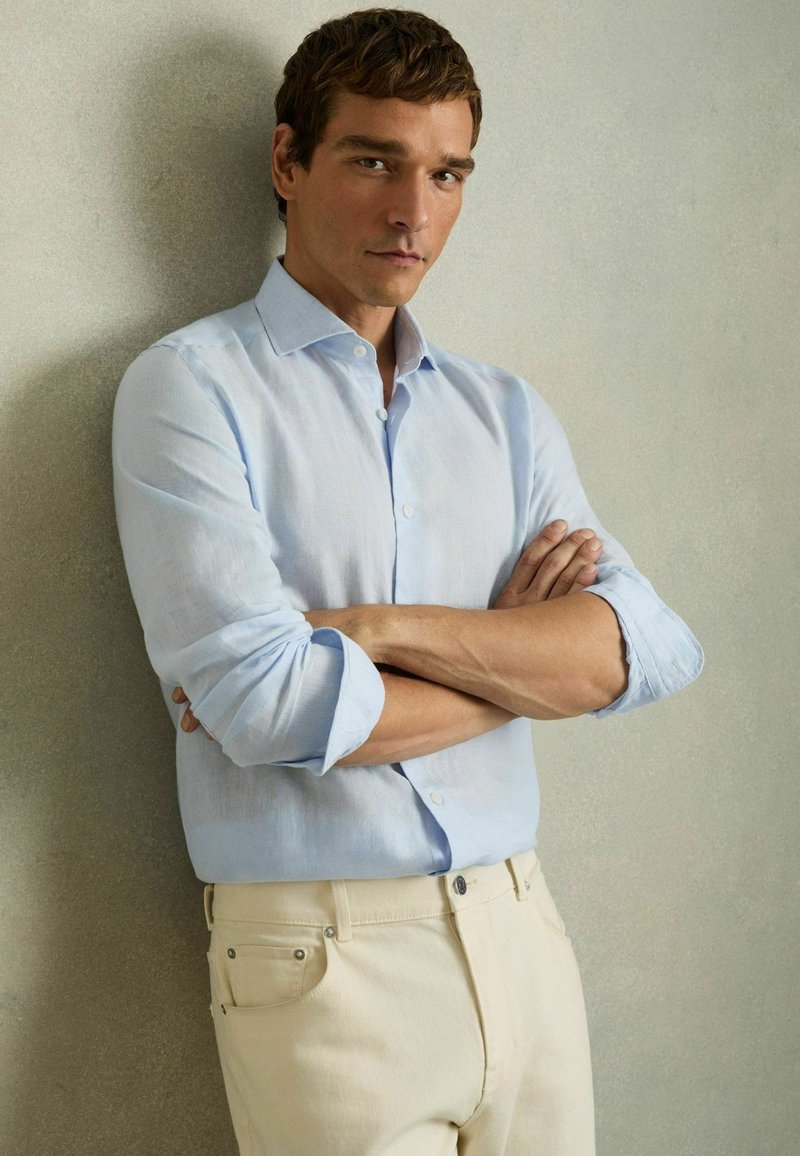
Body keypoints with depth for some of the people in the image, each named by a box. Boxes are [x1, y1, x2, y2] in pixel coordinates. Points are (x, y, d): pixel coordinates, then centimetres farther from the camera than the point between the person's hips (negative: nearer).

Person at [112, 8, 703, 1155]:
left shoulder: (504, 410, 10)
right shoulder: (193, 385, -6)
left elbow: (650, 649, -4)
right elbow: (265, 703, -18)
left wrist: (376, 629, -16)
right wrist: (524, 651, -5)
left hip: (522, 931, 5)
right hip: (323, 962, -4)